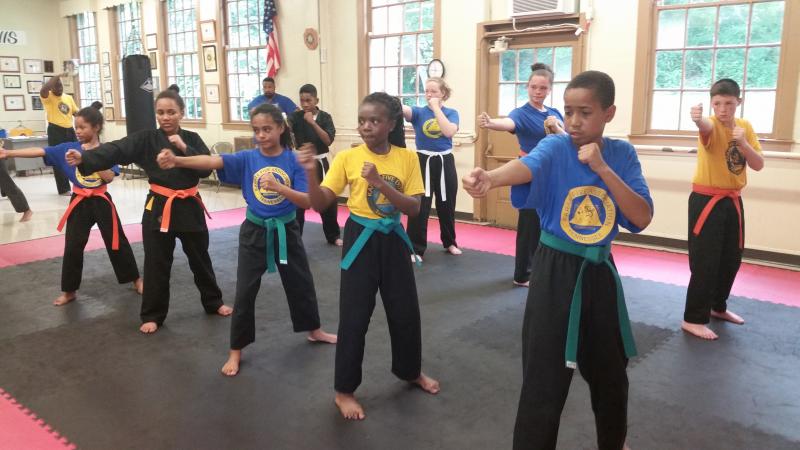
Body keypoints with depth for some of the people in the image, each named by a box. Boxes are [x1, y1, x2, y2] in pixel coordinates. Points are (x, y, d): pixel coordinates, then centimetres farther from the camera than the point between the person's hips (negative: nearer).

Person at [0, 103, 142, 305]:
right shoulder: (69, 148, -1)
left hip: (101, 202, -2)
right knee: (72, 246, 5)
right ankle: (69, 291, 18)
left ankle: (136, 280, 21)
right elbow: (40, 152, -7)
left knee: (116, 242, 6)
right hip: (79, 203, 2)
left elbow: (109, 177, -17)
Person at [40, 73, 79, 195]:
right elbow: (43, 89, -27)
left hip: (69, 130, 5)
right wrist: (57, 76, -25)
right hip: (55, 131, -5)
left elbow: (76, 112, 16)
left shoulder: (69, 97, 12)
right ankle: (64, 189, 6)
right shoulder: (48, 97, -5)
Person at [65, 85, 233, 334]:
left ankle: (213, 302, 33)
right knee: (156, 264, 6)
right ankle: (153, 315, 21)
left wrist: (184, 148, -18)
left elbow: (207, 168, -7)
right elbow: (115, 150, -17)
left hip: (189, 207, 1)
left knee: (200, 258, 15)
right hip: (159, 208, -1)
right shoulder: (146, 139, -3)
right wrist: (84, 158, -33)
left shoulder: (192, 138, 3)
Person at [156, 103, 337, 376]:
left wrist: (280, 188, -34)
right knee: (245, 291, 2)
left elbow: (307, 202, -16)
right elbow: (212, 161, -25)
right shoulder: (247, 158, -9)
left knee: (301, 283, 16)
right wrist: (176, 161, -42)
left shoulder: (294, 161, -10)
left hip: (286, 231, 1)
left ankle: (315, 331, 40)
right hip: (255, 232, 0)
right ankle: (236, 352, 17)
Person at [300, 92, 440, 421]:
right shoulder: (347, 157, -8)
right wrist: (311, 172, -27)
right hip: (360, 240, -2)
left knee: (406, 311, 14)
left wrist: (380, 182, -22)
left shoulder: (407, 158, -4)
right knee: (354, 317, 1)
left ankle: (411, 371, 40)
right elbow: (320, 205, -10)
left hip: (393, 240, 2)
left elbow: (414, 208, -10)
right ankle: (344, 390, 19)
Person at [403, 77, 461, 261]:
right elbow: (403, 109, -23)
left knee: (446, 206, 14)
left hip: (445, 163, 1)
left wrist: (436, 107, -16)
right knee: (419, 207, -5)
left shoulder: (452, 113, 1)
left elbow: (449, 131, -20)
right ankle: (416, 249, 4)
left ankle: (450, 242, 33)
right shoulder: (419, 112, -1)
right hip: (424, 162, -1)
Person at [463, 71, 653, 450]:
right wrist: (490, 178, -58)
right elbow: (527, 166, -35)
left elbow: (642, 218, -10)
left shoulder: (622, 154, -1)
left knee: (610, 375, 22)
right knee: (544, 384, -3)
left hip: (600, 274, 4)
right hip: (555, 274, -4)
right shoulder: (555, 148, -11)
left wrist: (603, 169, -20)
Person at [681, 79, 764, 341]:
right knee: (705, 262, -9)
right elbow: (705, 126, -41)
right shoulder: (712, 125, -14)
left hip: (732, 201, 7)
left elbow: (758, 165, 0)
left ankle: (718, 307, 33)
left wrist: (743, 143, -19)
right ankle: (693, 319, -1)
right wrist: (698, 119, -66)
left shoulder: (745, 127, 5)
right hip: (706, 200, -7)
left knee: (731, 259, 15)